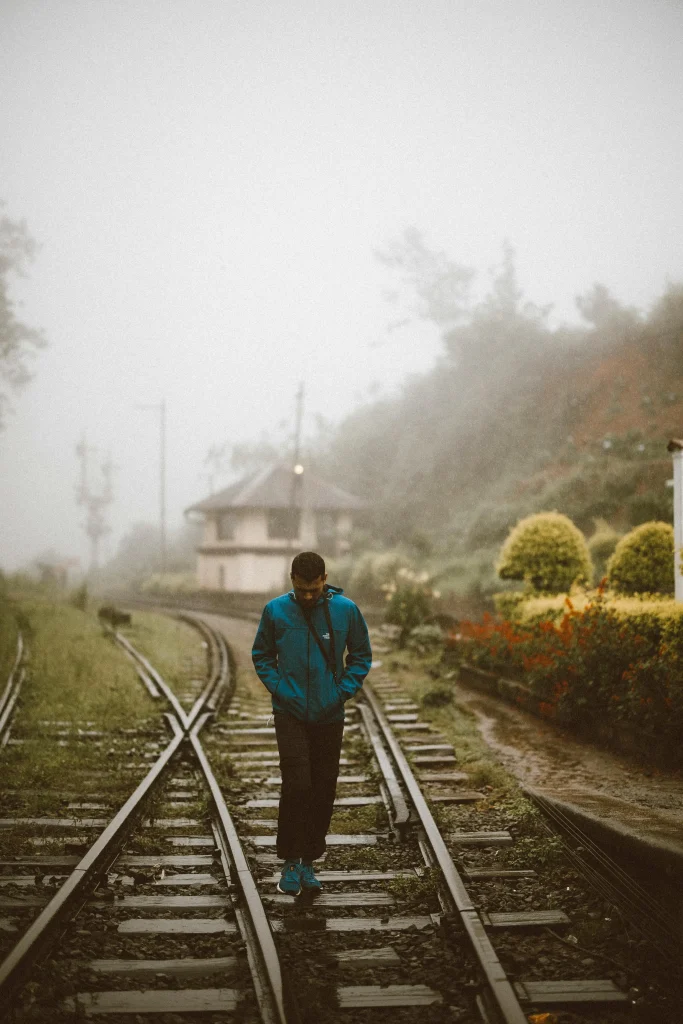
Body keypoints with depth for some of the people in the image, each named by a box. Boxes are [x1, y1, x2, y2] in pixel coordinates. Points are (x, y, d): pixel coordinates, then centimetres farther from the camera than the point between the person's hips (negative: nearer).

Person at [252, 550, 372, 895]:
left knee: (323, 791, 6)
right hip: (290, 715, -1)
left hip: (329, 716, 2)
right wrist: (278, 688, -4)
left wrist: (343, 691, -3)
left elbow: (361, 655, 7)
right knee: (296, 785, -11)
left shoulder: (346, 610, -5)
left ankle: (309, 861, 20)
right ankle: (291, 861, 3)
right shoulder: (275, 611, -5)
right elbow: (261, 655, 8)